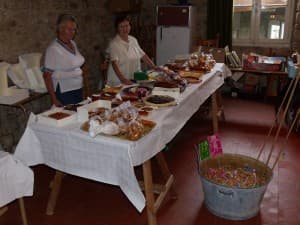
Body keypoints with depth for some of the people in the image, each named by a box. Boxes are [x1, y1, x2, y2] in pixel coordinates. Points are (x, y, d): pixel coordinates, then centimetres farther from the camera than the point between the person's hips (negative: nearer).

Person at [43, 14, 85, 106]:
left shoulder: (73, 44, 7)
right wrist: (54, 99, -19)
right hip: (64, 93, -7)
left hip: (78, 90, 7)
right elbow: (47, 75, -15)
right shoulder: (53, 49, -14)